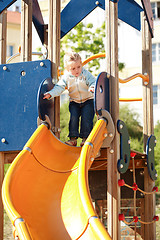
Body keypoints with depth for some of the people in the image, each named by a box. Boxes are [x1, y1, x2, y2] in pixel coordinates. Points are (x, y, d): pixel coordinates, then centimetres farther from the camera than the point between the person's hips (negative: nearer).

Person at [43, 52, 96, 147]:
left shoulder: (86, 74, -9)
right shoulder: (66, 78, -6)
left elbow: (93, 82, -15)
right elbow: (59, 87, -10)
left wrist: (92, 88, -40)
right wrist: (50, 94, -28)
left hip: (88, 100, -2)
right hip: (74, 102, 2)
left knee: (86, 118, -15)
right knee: (74, 117, -14)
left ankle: (85, 138, -7)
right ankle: (73, 138, -8)